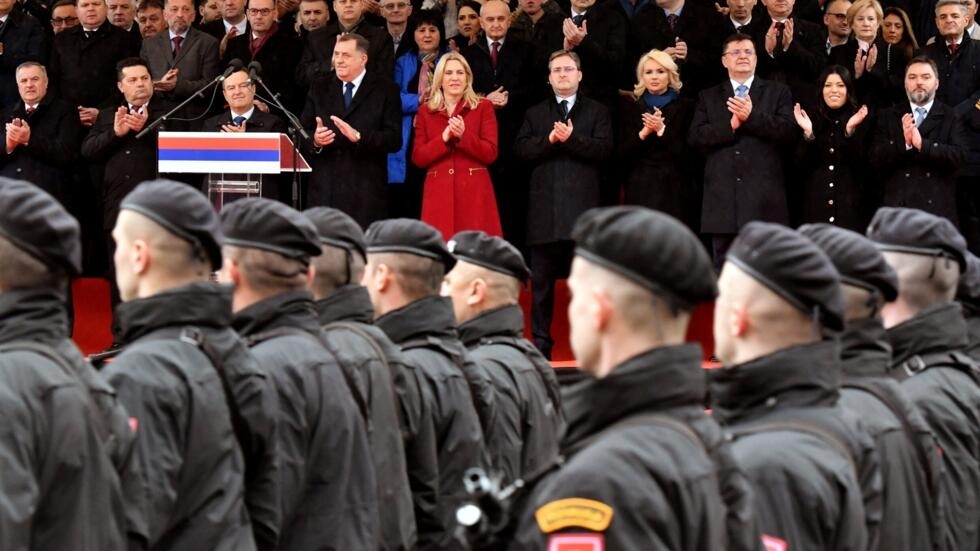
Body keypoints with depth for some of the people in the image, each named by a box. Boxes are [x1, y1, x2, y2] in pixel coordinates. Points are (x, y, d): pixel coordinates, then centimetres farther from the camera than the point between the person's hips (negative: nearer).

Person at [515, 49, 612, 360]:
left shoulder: (597, 112, 11)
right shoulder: (535, 114, 18)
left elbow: (604, 149, -4)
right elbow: (521, 150, 4)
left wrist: (571, 139, -14)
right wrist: (549, 139, -11)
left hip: (582, 206, -2)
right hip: (545, 205, 2)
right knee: (541, 279, 2)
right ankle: (541, 343, 6)